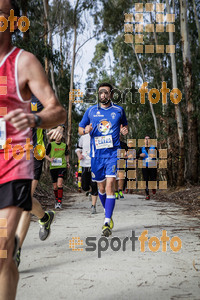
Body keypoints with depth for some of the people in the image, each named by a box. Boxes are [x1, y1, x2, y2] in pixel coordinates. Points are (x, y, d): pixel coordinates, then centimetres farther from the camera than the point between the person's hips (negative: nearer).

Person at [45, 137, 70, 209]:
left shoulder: (65, 145, 10)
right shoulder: (51, 145, 3)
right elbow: (46, 155, 6)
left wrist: (67, 162, 8)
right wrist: (50, 159, -14)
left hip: (62, 166, -1)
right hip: (53, 167, 1)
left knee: (59, 184, -20)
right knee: (55, 186, 7)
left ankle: (59, 202, -17)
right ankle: (56, 200, 32)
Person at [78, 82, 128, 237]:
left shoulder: (119, 110, 7)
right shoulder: (91, 111, 8)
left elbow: (124, 124, 24)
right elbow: (80, 128, 16)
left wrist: (125, 130, 0)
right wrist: (85, 130, -7)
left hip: (113, 152, -2)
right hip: (97, 154, 2)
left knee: (110, 185, -16)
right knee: (101, 187, 11)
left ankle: (107, 222, -16)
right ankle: (108, 213, 37)